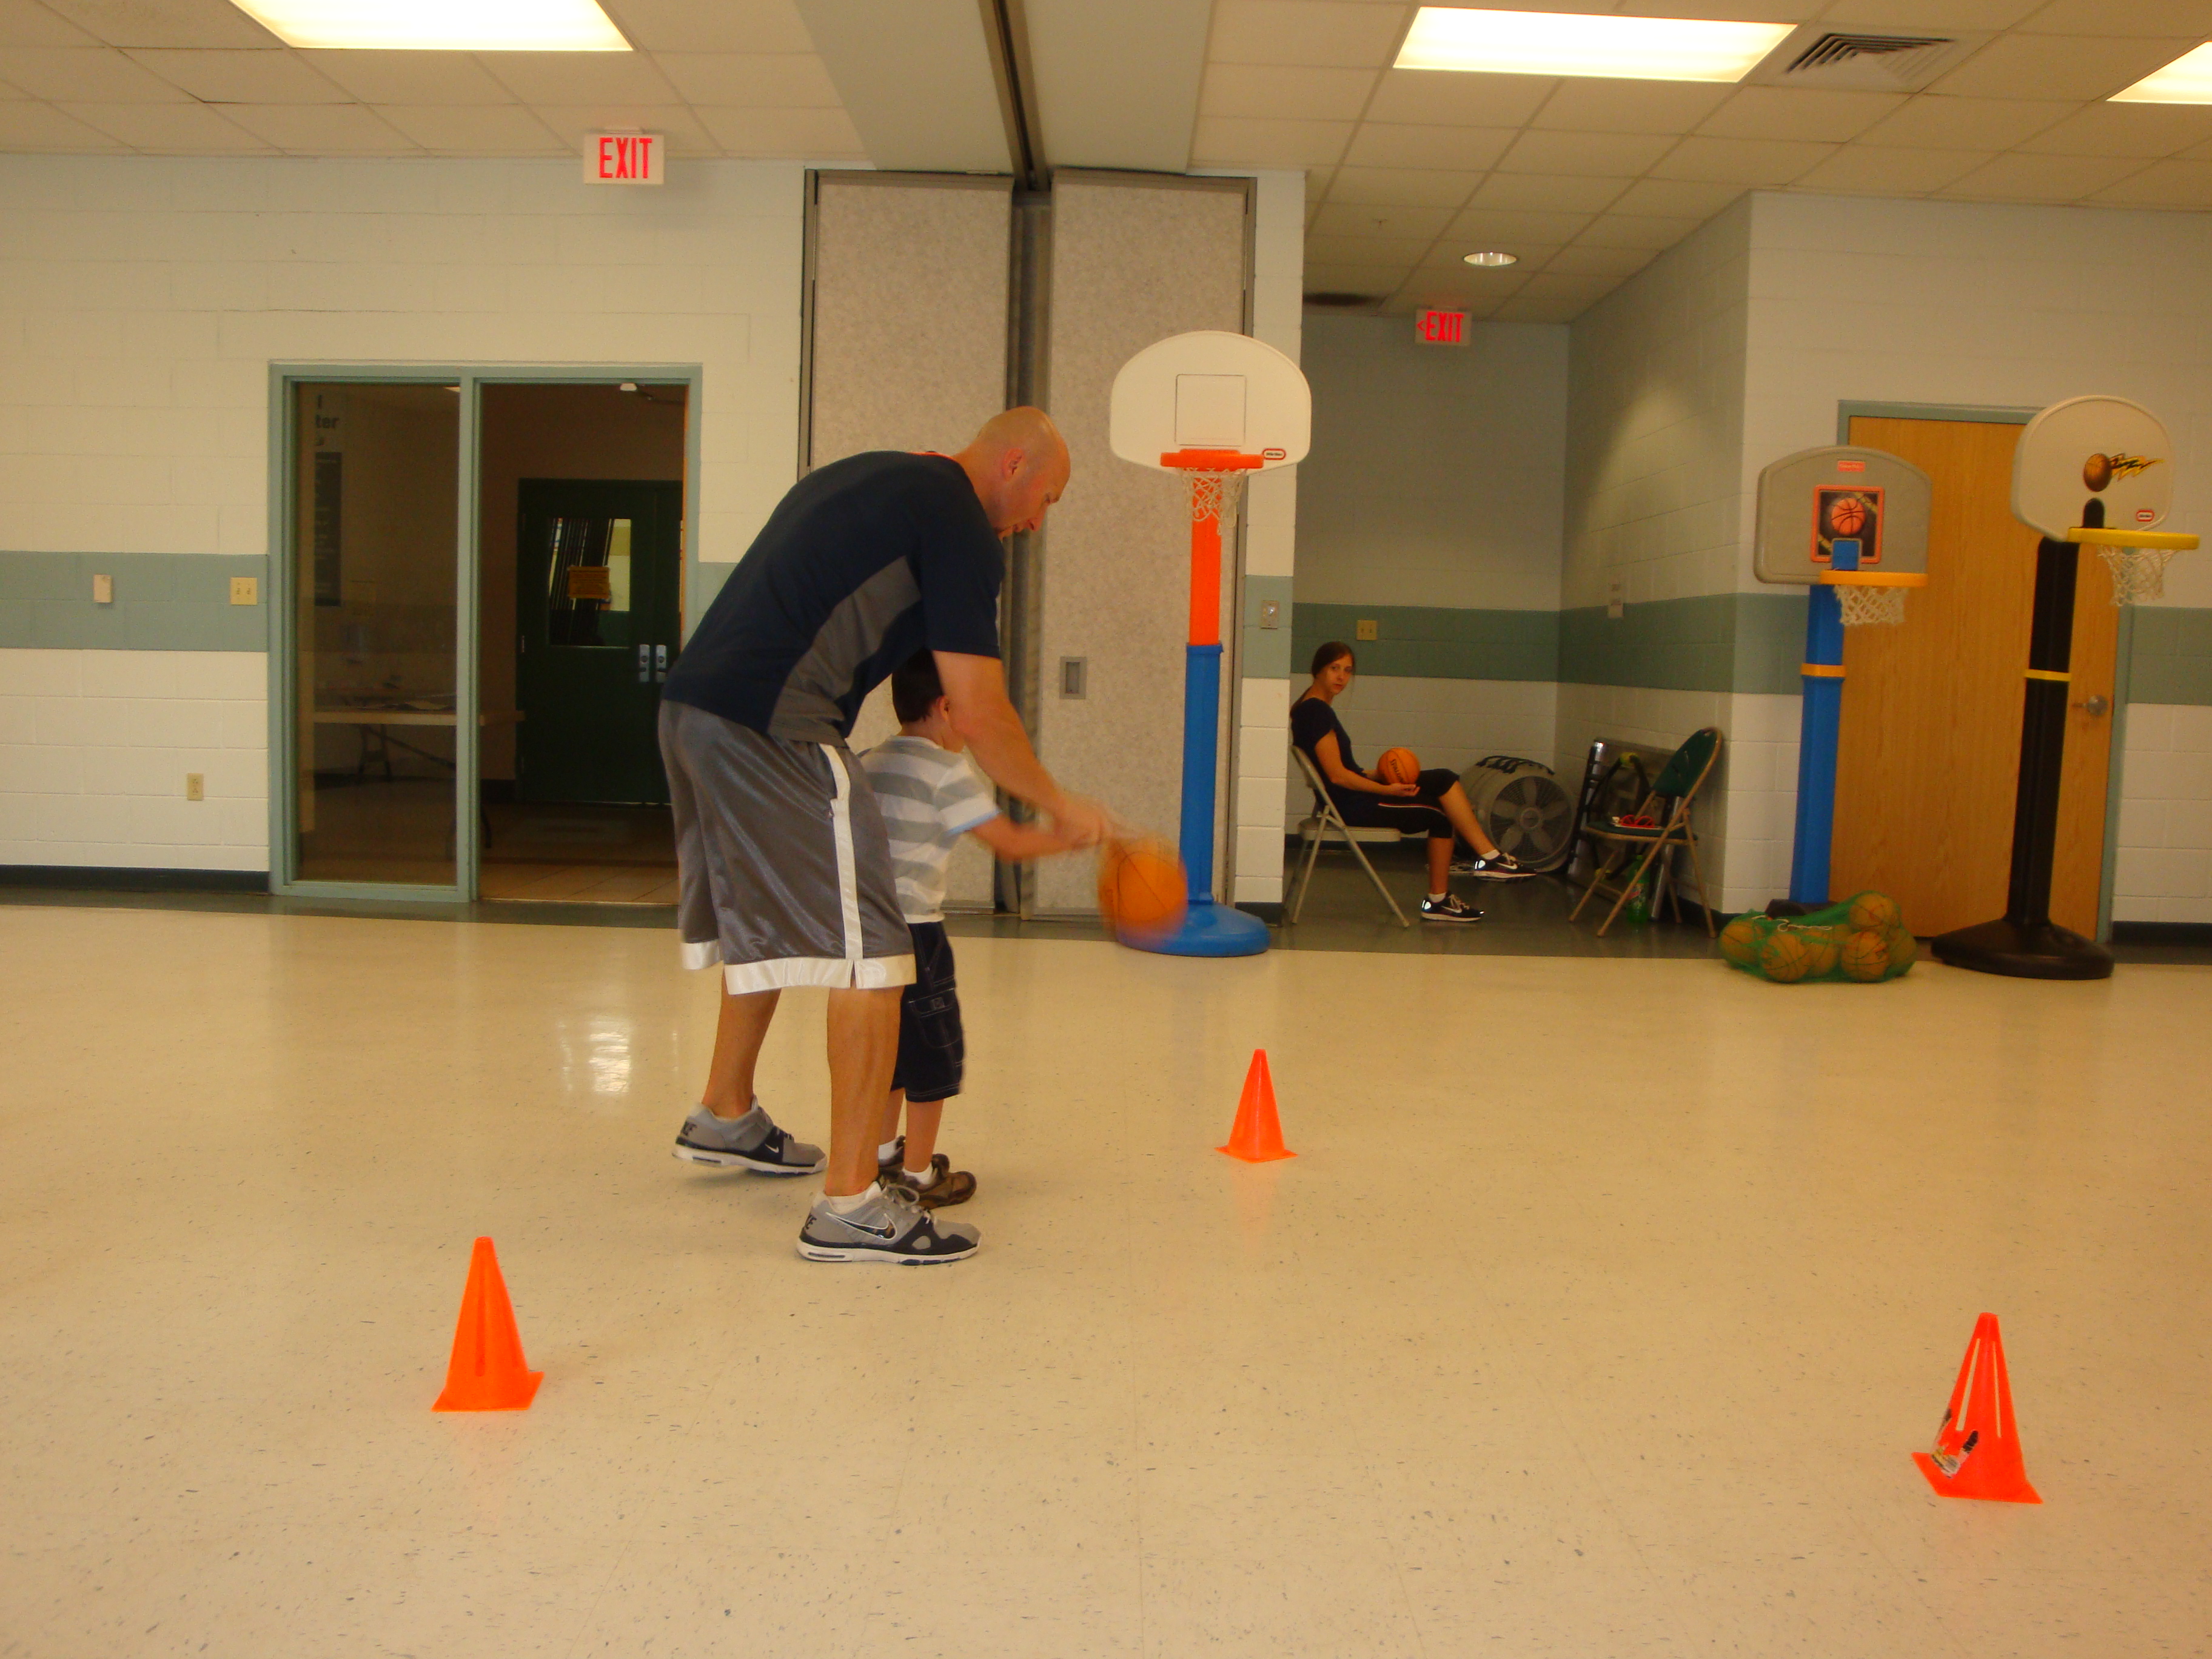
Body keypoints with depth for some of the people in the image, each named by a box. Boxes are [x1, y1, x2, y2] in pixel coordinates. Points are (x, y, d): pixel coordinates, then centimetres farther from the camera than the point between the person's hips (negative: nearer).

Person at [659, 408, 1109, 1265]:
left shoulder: (863, 478, 23)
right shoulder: (958, 523, -5)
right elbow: (978, 714, -9)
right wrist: (1058, 806, 5)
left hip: (689, 705, 10)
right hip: (771, 732, -10)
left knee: (766, 926, 27)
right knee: (868, 954, -5)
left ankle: (726, 1116, 44)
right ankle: (849, 1204, -3)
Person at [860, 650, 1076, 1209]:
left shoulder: (869, 762, 12)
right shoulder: (945, 772, -11)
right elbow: (1010, 843, -13)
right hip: (912, 930, -8)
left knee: (891, 1041, 22)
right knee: (933, 1047, 4)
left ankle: (884, 1152, 32)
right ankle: (918, 1174, 10)